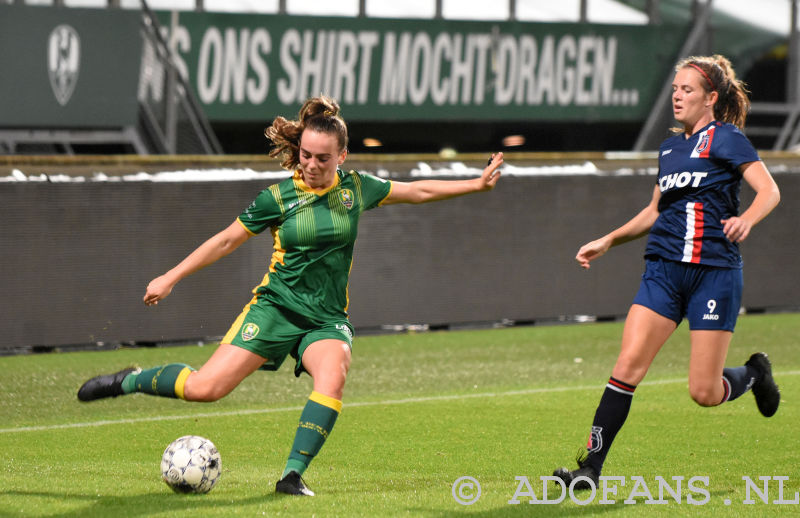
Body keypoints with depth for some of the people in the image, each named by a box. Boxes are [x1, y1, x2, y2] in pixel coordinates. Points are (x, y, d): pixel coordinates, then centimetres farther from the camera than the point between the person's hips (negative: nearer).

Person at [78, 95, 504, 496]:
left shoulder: (355, 189, 3)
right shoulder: (278, 198, -4)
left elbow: (417, 191, 15)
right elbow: (227, 240, 4)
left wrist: (476, 184, 11)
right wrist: (170, 278, 4)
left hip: (326, 319, 2)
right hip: (277, 308, -2)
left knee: (333, 377, -33)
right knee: (205, 389, -15)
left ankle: (293, 475, -25)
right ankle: (129, 381, 12)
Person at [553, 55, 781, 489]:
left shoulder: (725, 138, -3)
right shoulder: (669, 148, 17)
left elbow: (769, 190, -13)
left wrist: (746, 219, -33)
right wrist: (608, 241, 23)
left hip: (714, 270, -5)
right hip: (664, 269, 5)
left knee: (704, 392, -5)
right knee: (628, 366, -11)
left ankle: (754, 373, 29)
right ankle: (590, 467, -11)